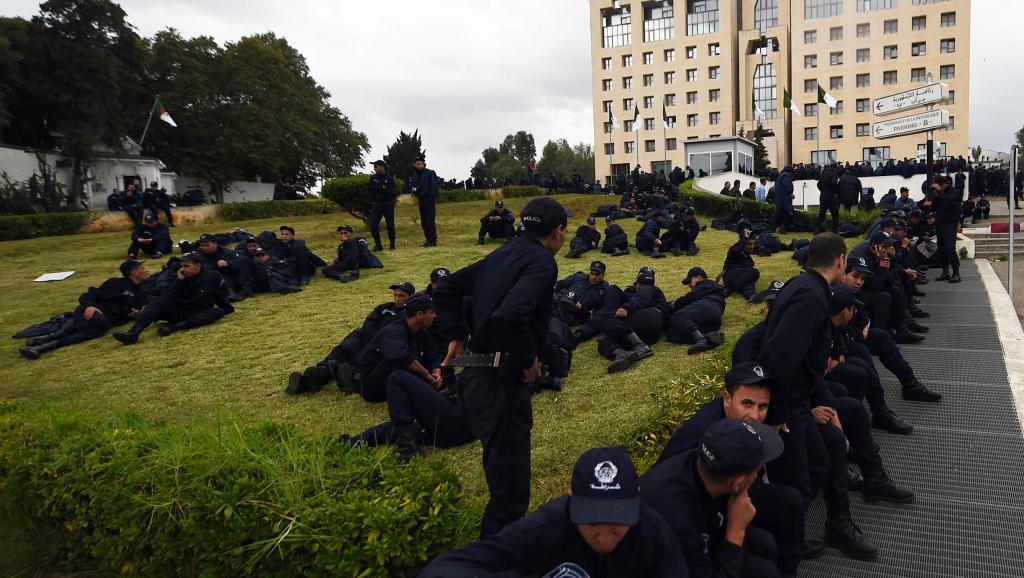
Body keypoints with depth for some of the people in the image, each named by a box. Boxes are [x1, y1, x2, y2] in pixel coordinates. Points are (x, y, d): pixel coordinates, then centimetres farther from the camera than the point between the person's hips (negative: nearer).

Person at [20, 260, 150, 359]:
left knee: (98, 330, -34)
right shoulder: (117, 283, 6)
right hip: (94, 312, -4)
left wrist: (135, 314, 3)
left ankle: (45, 346, -46)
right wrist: (89, 306, -20)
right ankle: (49, 337, -38)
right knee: (99, 321, -40)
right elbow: (90, 295, 2)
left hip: (109, 320, 4)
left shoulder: (141, 292, 24)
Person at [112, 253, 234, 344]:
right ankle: (133, 333, -42)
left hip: (199, 315, -3)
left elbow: (222, 298, 8)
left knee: (218, 312, -33)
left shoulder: (213, 277, -7)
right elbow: (166, 298, -10)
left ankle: (173, 327, -41)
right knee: (158, 301, -22)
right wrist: (179, 280, -18)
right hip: (178, 312, 3)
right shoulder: (181, 277, 1)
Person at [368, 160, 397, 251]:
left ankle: (392, 244, 14)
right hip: (376, 205, 3)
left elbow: (390, 192, -14)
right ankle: (378, 245, 5)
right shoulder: (372, 178, 9)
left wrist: (378, 188, -13)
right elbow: (371, 188, -7)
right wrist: (383, 187, -14)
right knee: (373, 225, -5)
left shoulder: (390, 178, -3)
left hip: (388, 205, -3)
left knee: (390, 225, 2)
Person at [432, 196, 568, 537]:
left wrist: (455, 335, 15)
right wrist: (528, 359, -16)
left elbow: (446, 289, 19)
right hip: (501, 382, -10)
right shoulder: (542, 261, -13)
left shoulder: (503, 254, 14)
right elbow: (511, 315, -31)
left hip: (476, 375, 10)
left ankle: (497, 534, 41)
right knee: (511, 487, -1)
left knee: (503, 469, 26)